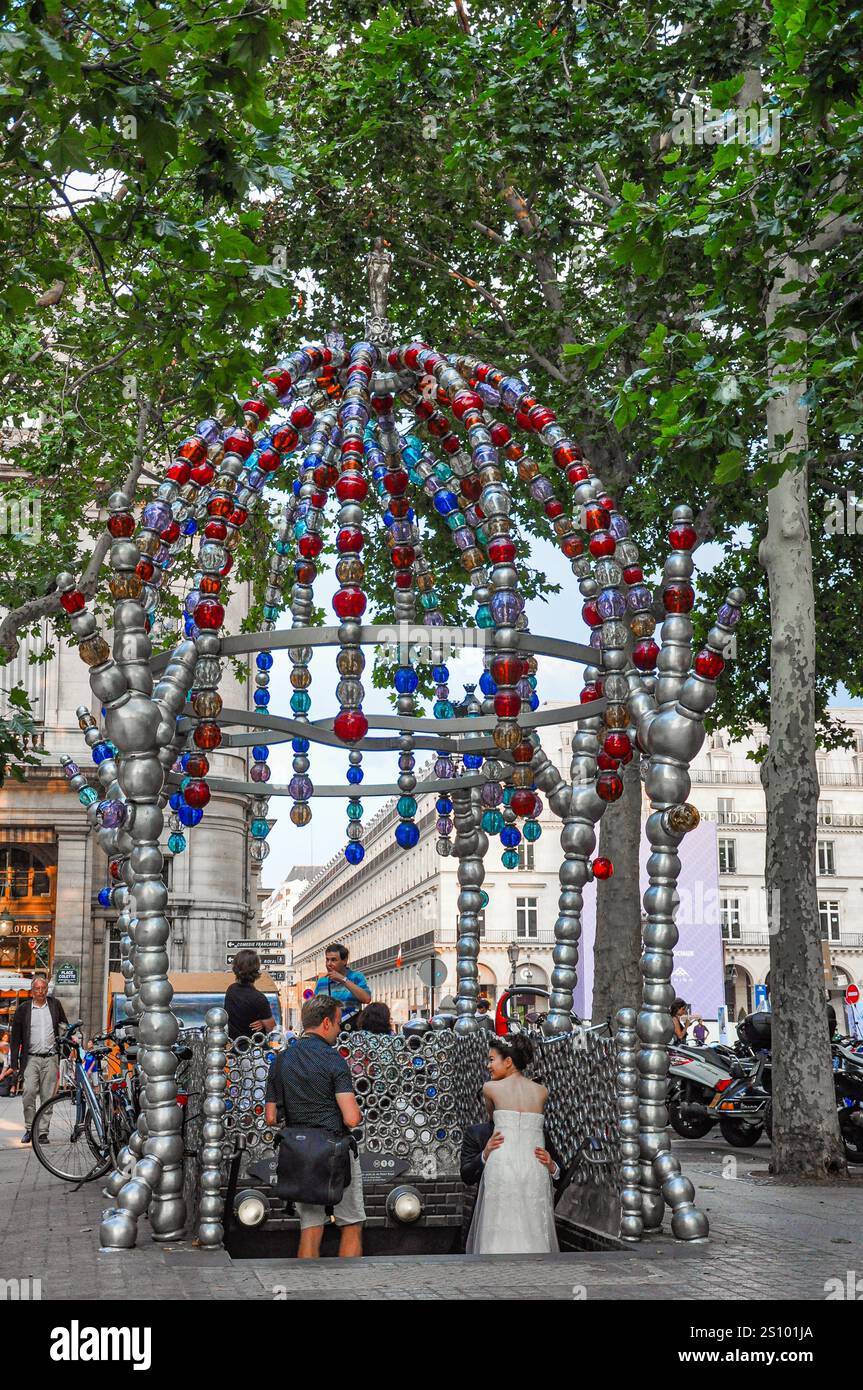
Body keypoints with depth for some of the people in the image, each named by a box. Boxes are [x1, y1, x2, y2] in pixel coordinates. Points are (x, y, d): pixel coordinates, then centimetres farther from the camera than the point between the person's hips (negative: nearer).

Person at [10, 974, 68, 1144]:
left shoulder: (55, 1005, 9)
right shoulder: (23, 1008, 4)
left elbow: (65, 1025, 21)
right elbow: (16, 1036, 6)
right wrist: (15, 1062, 2)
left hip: (50, 1058, 1)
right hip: (31, 1058, -1)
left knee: (47, 1097, 1)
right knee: (29, 1092, -14)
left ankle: (42, 1131, 7)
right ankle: (29, 1129, -1)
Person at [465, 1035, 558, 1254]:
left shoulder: (490, 1088, 2)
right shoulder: (542, 1091, 9)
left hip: (502, 1165, -3)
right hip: (535, 1169, 3)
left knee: (501, 1231, 1)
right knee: (533, 1229, 6)